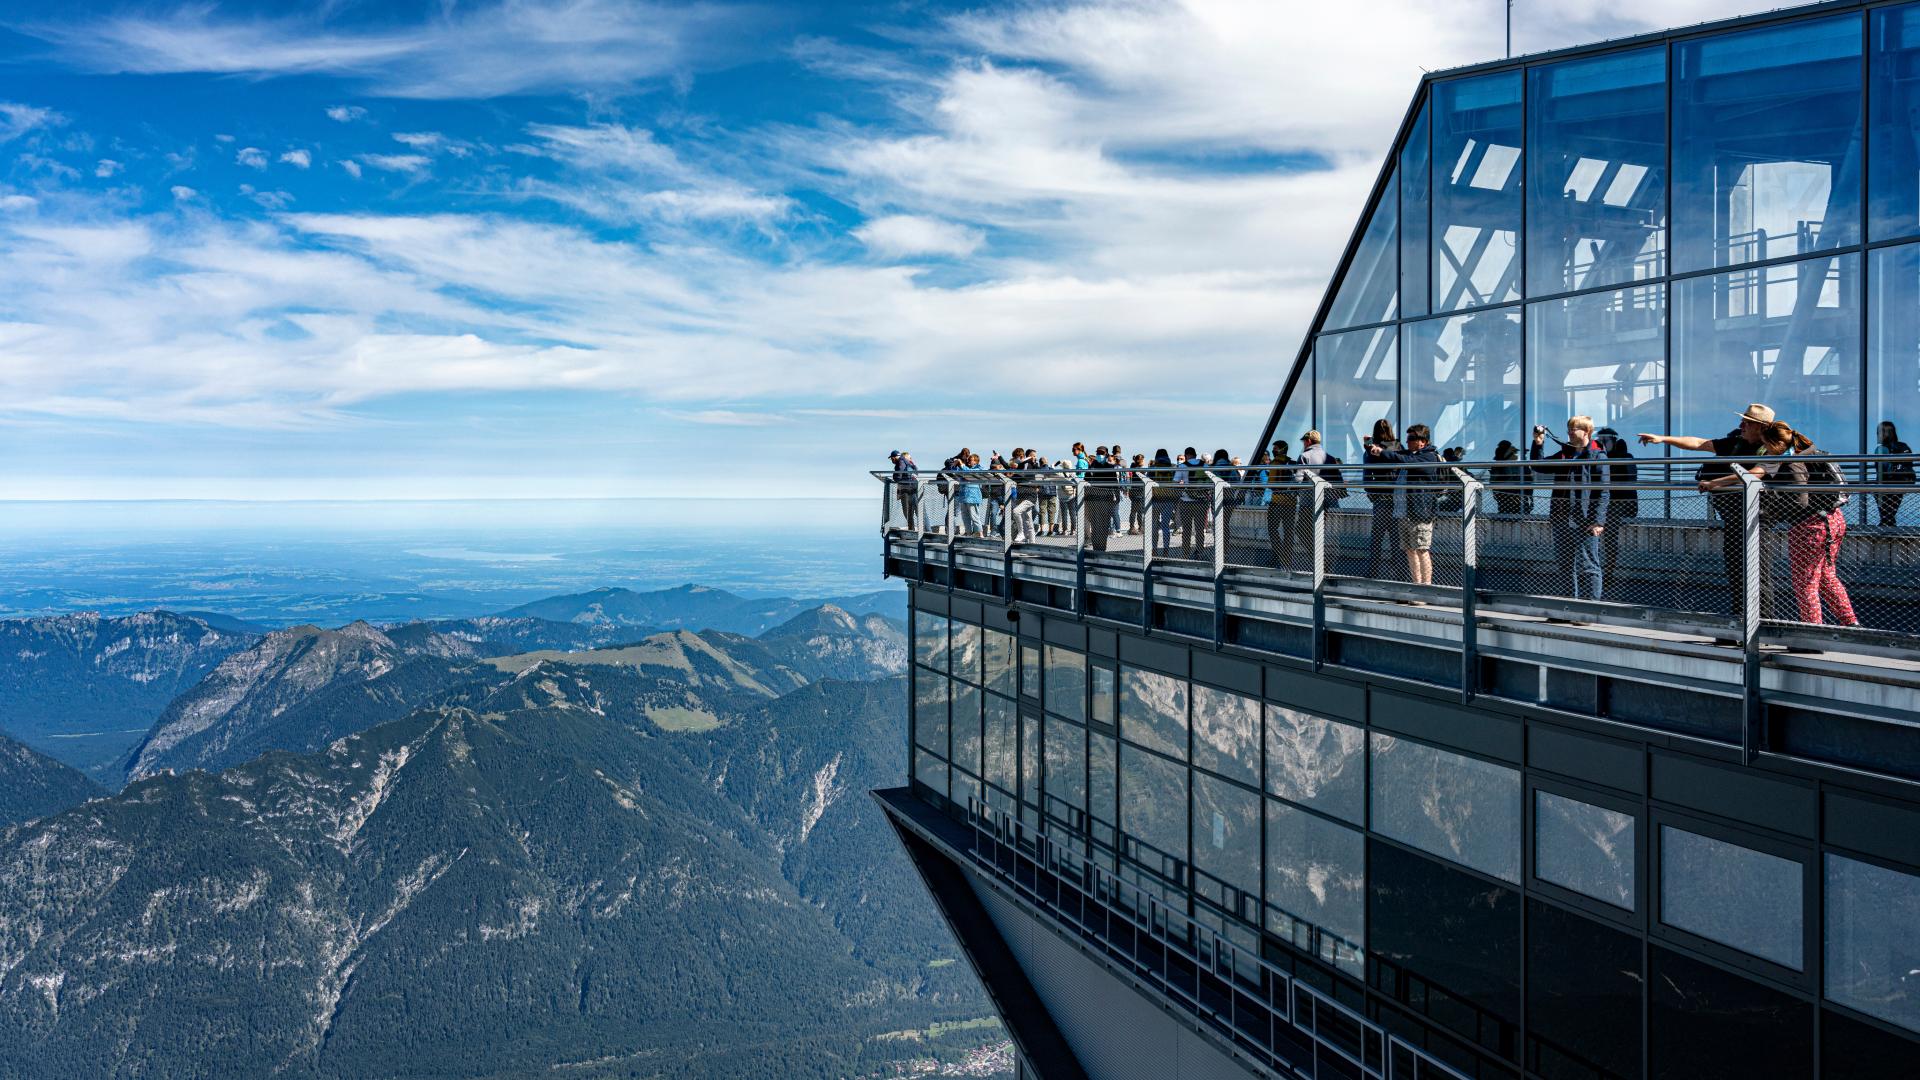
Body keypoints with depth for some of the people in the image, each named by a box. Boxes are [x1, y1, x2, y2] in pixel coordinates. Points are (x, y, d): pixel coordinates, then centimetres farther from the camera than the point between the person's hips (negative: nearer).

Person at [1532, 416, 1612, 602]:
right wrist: (1538, 444, 6)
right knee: (1565, 565, 13)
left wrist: (1598, 521, -16)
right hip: (1562, 521, 7)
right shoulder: (1563, 454, 14)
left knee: (1588, 567, -5)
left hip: (1585, 523, -7)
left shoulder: (1597, 456, -5)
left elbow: (1604, 492, -9)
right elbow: (1538, 465, 23)